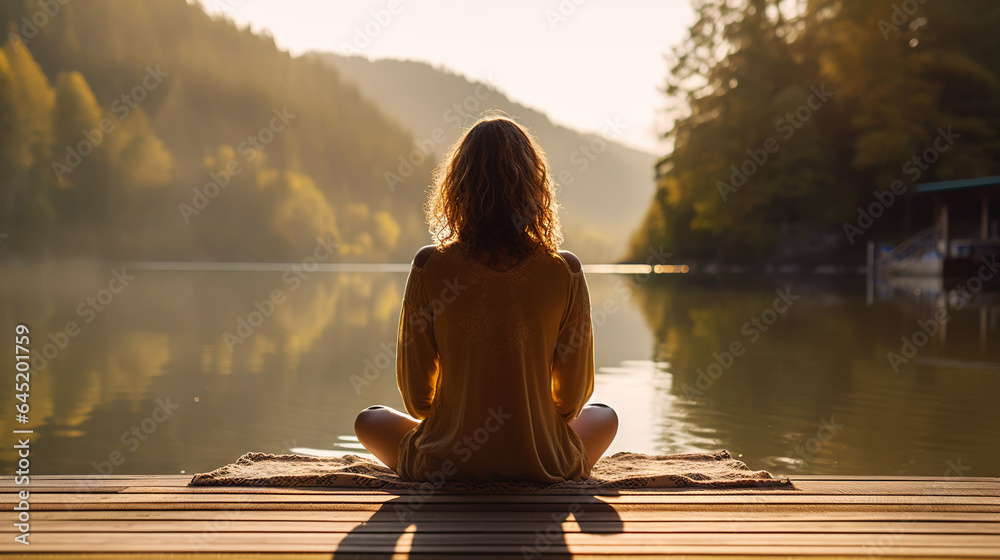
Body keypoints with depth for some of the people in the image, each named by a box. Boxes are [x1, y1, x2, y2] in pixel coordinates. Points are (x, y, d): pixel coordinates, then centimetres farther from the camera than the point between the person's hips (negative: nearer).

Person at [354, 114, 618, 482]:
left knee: (370, 421, 31)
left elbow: (416, 397, -3)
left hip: (443, 462, 0)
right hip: (543, 466, 1)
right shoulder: (564, 272, -11)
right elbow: (572, 398, 0)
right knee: (605, 415, 33)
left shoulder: (430, 267, -12)